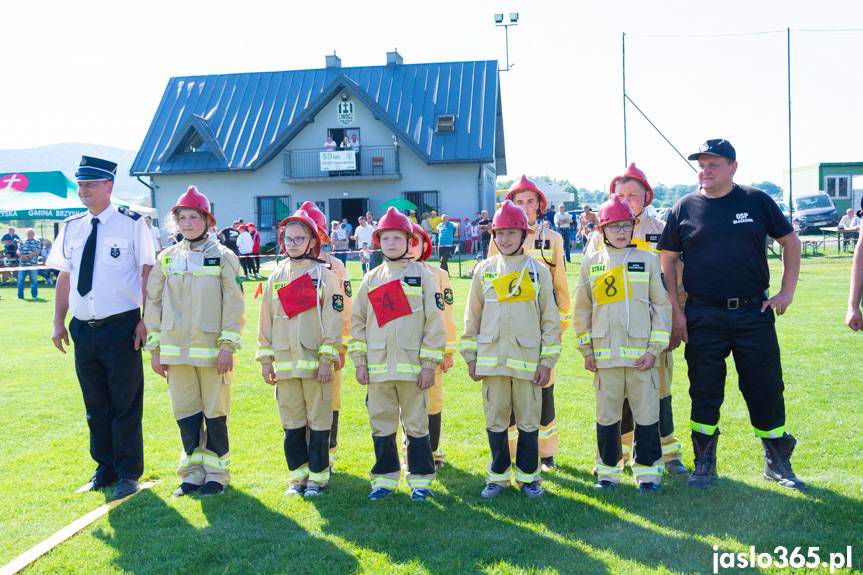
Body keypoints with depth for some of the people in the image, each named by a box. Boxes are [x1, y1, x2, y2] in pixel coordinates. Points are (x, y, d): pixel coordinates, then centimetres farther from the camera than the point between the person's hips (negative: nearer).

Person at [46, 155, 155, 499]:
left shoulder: (131, 224, -6)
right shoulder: (72, 228, 9)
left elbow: (147, 273, -7)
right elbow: (64, 277, 13)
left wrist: (146, 320, -11)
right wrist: (59, 322, 9)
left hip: (121, 327, -5)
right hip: (83, 329, 5)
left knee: (125, 405, 4)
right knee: (95, 406, 15)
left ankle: (128, 474, 18)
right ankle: (105, 470, 29)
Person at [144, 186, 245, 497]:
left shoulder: (223, 257, -2)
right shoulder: (167, 258, 8)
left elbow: (234, 304, -5)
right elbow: (153, 303, 10)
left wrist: (228, 346, -11)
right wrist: (154, 349, 6)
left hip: (212, 351, -3)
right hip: (175, 351, 3)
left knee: (215, 414, 4)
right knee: (185, 414, 9)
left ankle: (216, 472, 18)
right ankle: (193, 471, 22)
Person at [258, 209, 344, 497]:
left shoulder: (324, 276, -3)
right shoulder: (276, 278, 9)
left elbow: (333, 320, -6)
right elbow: (266, 321, 11)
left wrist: (327, 359, -11)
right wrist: (265, 359, 7)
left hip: (315, 362, -4)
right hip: (284, 362, 4)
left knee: (318, 421, 3)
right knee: (292, 422, 11)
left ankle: (318, 476, 15)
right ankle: (298, 475, 23)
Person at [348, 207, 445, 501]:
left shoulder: (423, 276, -1)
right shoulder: (371, 279, 9)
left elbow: (434, 322, -4)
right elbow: (358, 321, 10)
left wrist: (429, 364, -8)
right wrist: (360, 362, 5)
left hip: (412, 365, -3)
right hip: (378, 367, 4)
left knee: (416, 424, 6)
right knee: (381, 424, 11)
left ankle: (421, 480, 18)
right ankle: (384, 478, 24)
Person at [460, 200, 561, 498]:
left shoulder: (538, 271, 2)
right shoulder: (484, 270, 6)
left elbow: (550, 319, 3)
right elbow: (472, 316, 10)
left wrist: (547, 360, -2)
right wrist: (471, 357, 7)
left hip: (528, 359, -1)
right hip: (492, 358, 1)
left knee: (529, 421, 6)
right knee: (495, 421, 8)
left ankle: (528, 475, 23)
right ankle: (498, 475, 23)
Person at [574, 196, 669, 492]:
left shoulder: (648, 260, 3)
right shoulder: (591, 262, 6)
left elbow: (662, 305, 3)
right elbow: (582, 309, 9)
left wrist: (654, 348, -3)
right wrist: (586, 350, 6)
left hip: (641, 352, -1)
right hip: (604, 353, 1)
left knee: (647, 413, 4)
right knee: (607, 414, 8)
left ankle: (647, 470, 17)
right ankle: (608, 470, 21)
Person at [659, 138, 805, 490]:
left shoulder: (756, 201, 2)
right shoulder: (685, 208, 2)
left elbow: (790, 241, 10)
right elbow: (667, 260, 5)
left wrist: (787, 291, 2)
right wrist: (676, 311, -1)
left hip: (754, 312, 0)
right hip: (702, 317, 0)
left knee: (767, 389, 6)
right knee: (705, 393, 7)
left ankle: (777, 463, 23)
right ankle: (704, 464, 21)